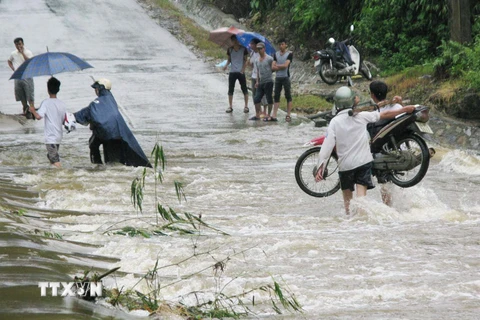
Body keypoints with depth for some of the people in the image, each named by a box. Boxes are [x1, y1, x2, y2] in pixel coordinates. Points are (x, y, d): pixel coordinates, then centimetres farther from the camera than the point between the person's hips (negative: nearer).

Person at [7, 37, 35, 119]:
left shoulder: (28, 52, -5)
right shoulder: (13, 54, 8)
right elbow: (9, 61, 27)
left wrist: (22, 53, -20)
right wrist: (13, 68, 9)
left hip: (27, 76, -5)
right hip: (17, 77, 5)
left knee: (30, 95, -8)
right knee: (21, 95, 12)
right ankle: (25, 108, 26)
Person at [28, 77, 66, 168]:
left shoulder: (46, 103, -13)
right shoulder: (61, 103, 3)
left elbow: (38, 116, -23)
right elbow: (65, 120, 7)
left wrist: (33, 110, -3)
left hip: (50, 137, -7)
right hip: (59, 137, 7)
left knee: (55, 161, -9)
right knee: (51, 157, 23)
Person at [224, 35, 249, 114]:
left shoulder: (243, 49, -1)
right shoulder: (230, 50, 7)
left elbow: (245, 60, 0)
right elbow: (229, 59, 14)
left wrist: (243, 70, -11)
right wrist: (226, 65, -6)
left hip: (240, 72, -3)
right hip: (232, 72, 3)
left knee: (244, 89, 1)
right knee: (230, 89, 1)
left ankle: (246, 106, 6)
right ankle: (230, 106, 5)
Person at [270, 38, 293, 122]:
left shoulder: (289, 54, -4)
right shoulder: (276, 54, 10)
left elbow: (285, 65, -15)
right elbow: (273, 67, 1)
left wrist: (277, 65, -2)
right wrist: (282, 67, -12)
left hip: (286, 77, -5)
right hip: (278, 77, 5)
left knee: (288, 96, -1)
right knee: (276, 96, 4)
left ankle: (288, 115, 0)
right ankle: (274, 115, 3)